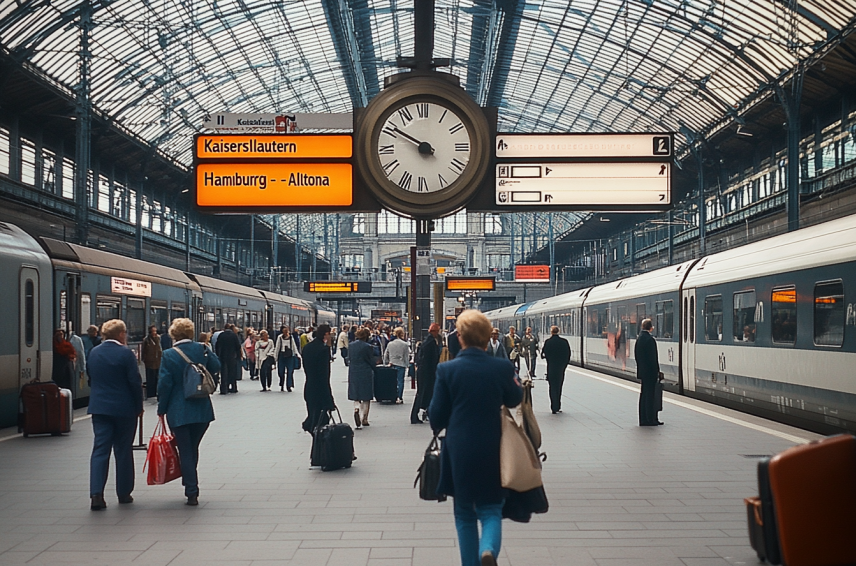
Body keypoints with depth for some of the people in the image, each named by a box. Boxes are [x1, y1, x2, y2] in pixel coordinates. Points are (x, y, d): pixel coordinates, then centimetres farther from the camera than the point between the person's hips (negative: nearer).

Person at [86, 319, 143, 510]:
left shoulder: (93, 353, 5)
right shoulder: (126, 354, -12)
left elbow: (90, 379, 14)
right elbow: (135, 382, -12)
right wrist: (139, 407, 0)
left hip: (98, 407, 4)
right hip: (124, 408, -4)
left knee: (100, 450, 3)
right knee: (123, 450, 8)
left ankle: (96, 494, -10)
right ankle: (124, 493, 16)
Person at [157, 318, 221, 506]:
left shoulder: (169, 355, -11)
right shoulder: (202, 349, -3)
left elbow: (164, 384, -9)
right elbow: (216, 367, 9)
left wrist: (161, 409, 1)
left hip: (179, 411, -3)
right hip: (202, 410, 3)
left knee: (185, 451, 3)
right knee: (193, 448, 18)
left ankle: (192, 493, 0)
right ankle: (190, 485, 26)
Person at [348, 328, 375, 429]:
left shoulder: (351, 345, 2)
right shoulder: (367, 347, -13)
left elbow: (349, 359, 11)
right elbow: (372, 361, -6)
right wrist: (373, 370, 13)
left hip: (353, 374, 4)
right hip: (366, 374, -4)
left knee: (356, 397, 12)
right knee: (366, 398, 10)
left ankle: (356, 409, -20)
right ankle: (364, 420, 13)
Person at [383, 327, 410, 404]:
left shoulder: (390, 344, 4)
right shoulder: (405, 344, -7)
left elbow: (385, 355, 9)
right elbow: (407, 356, -3)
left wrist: (387, 363, 20)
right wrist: (407, 365, 8)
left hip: (392, 365, 4)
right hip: (401, 365, -4)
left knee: (393, 381, 11)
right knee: (400, 381, 1)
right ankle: (399, 398, -2)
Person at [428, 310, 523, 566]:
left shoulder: (447, 370, -10)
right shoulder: (502, 368, -8)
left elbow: (437, 416, -4)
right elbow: (514, 400, 11)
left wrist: (438, 428, 18)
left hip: (459, 451, 0)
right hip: (491, 451, 0)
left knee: (464, 513, 16)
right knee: (490, 509, 9)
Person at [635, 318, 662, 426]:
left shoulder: (639, 338, 9)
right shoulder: (650, 339, -17)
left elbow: (636, 355, 13)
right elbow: (653, 358, -18)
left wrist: (640, 368, 17)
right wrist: (657, 371, -12)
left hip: (642, 371, 9)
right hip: (650, 371, -9)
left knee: (644, 395, 12)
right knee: (650, 394, -3)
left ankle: (643, 419, 15)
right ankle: (650, 419, -1)